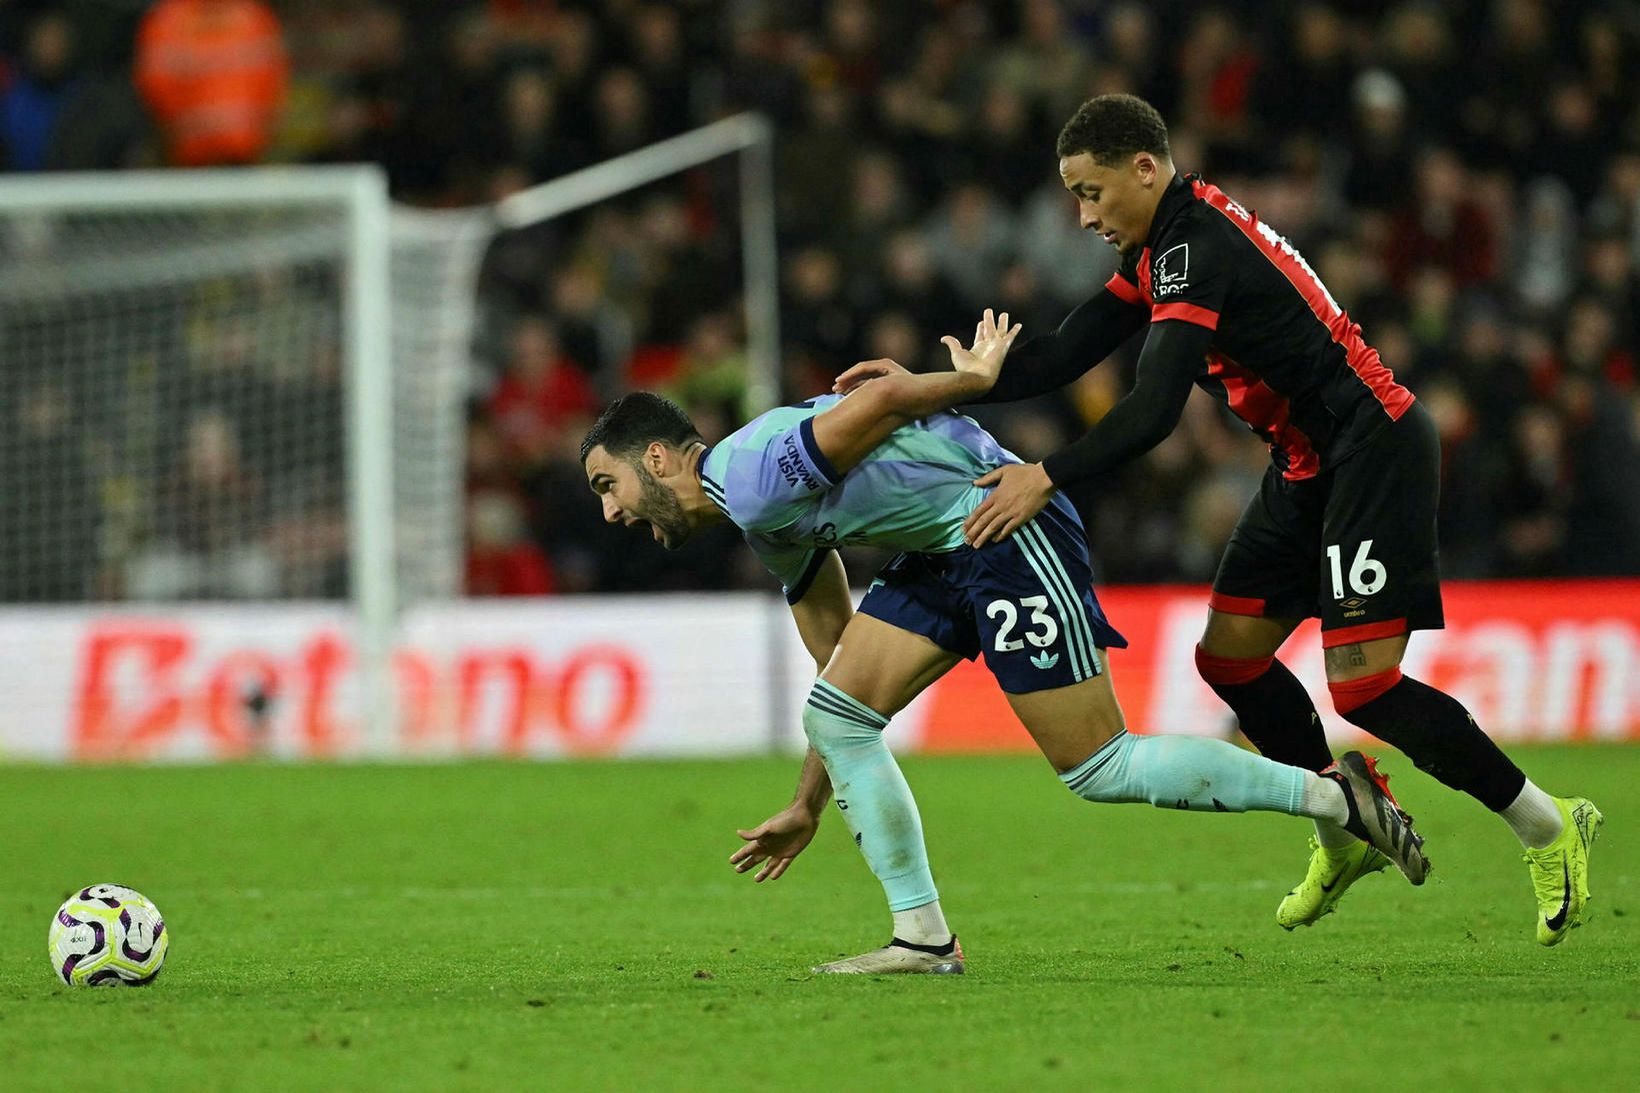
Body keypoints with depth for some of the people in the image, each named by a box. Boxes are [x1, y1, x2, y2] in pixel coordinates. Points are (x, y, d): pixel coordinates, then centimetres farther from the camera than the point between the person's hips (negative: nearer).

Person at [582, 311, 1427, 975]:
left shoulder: (753, 477, -14)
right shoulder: (767, 526, 17)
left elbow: (882, 401, -20)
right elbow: (841, 659, 23)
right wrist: (808, 808, 26)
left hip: (1003, 526, -10)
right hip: (944, 553, 10)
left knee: (1098, 767, -10)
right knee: (832, 713, 0)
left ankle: (1334, 794, -3)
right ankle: (924, 938, 2)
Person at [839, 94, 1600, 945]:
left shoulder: (1197, 249, -21)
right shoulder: (1161, 250, 10)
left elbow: (1152, 411, -30)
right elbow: (1061, 357, 12)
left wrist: (1047, 479, -28)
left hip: (1374, 450, -10)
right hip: (1311, 461, 10)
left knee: (1361, 684, -15)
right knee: (1229, 654, 9)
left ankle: (1549, 828, -1)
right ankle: (1345, 838, 23)